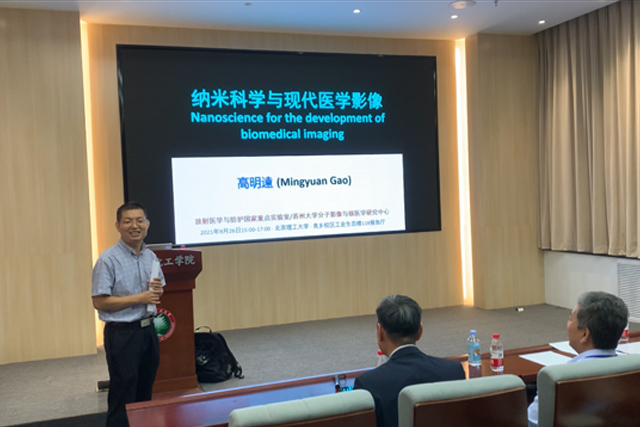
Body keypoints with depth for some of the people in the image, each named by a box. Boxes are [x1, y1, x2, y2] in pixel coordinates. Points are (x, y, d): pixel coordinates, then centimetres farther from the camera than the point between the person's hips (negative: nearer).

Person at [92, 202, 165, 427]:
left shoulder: (151, 256, 7)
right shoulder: (108, 259, -13)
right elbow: (99, 302, -16)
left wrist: (158, 289, -6)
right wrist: (139, 298, -20)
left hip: (148, 329, 6)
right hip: (122, 334, -6)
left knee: (145, 392, 16)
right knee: (123, 397, 2)